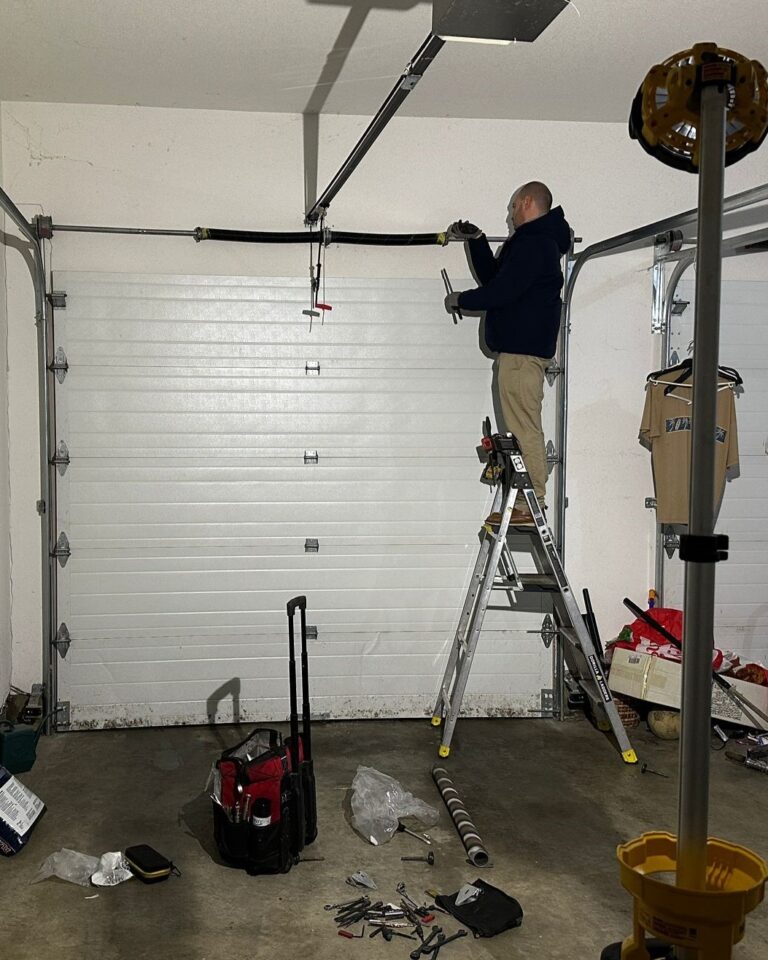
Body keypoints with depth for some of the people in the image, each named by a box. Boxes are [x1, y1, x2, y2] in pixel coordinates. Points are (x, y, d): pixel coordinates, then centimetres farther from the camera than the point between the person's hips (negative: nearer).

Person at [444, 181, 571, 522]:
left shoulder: (533, 244, -11)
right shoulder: (533, 241, 23)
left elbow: (502, 291, -17)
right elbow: (492, 278, 27)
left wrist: (461, 299, -2)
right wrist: (477, 241, 21)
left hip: (522, 350, -11)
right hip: (521, 347, 11)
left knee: (524, 427, -9)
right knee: (524, 428, 9)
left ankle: (532, 503, -7)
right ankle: (531, 502, 12)